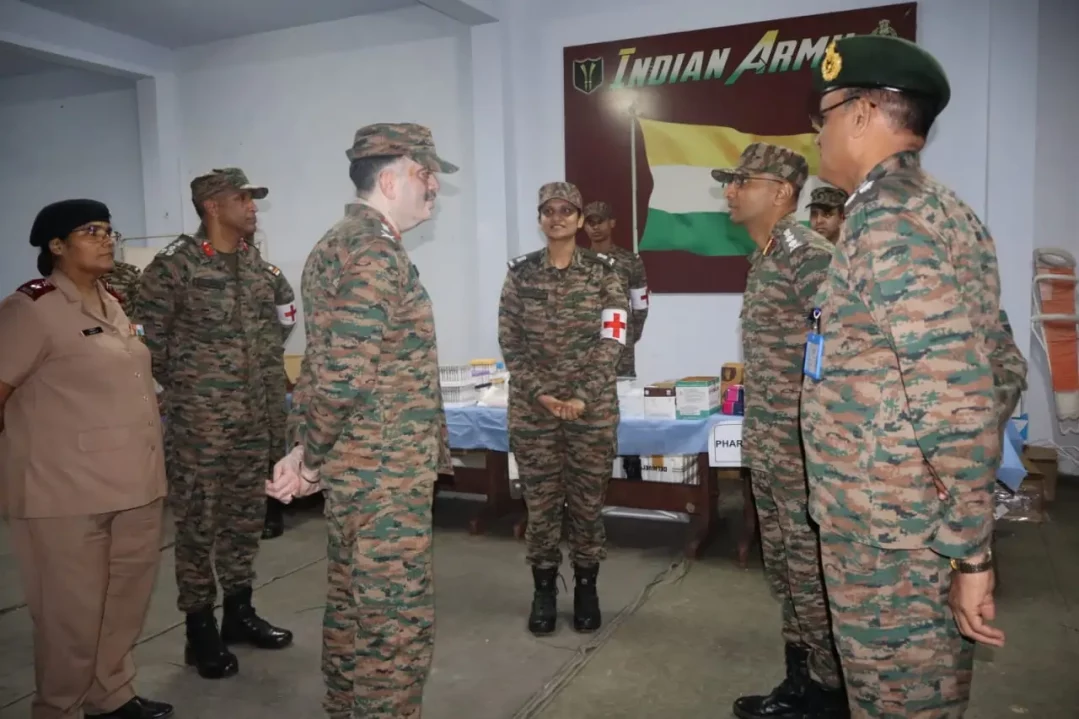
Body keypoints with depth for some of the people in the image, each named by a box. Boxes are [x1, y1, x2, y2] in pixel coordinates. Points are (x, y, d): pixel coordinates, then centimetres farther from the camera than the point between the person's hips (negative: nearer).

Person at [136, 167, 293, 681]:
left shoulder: (256, 263, 10)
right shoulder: (173, 265, -10)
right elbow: (149, 340, -8)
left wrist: (277, 413, 12)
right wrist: (182, 388, 0)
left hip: (255, 419, 6)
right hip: (199, 421, -6)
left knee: (246, 517, 14)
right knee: (198, 523, 3)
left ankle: (239, 613, 29)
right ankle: (201, 630, 17)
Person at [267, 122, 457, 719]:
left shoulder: (339, 243, 15)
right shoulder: (375, 251, -18)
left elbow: (328, 366, 15)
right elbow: (345, 374, -27)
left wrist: (311, 452, 11)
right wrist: (311, 459, -13)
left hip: (355, 464, 10)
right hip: (385, 469, -10)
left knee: (353, 606, 20)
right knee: (398, 623, 0)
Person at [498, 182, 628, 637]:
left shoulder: (603, 271, 0)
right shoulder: (520, 273, 3)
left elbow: (613, 341, -6)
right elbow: (510, 343, 0)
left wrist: (582, 398, -14)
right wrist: (541, 394, -11)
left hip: (593, 409, -1)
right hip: (532, 409, 1)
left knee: (588, 502, 8)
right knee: (540, 503, 7)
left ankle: (586, 589, 26)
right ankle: (543, 591, 25)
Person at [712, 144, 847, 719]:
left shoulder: (809, 256, -15)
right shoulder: (762, 258, 13)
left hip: (804, 453, -9)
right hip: (765, 451, 9)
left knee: (813, 582, 3)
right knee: (783, 574, 18)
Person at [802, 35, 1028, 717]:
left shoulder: (889, 218, -19)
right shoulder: (943, 209, 10)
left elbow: (958, 400, -26)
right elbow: (1001, 368, 17)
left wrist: (971, 555, -19)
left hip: (892, 541, -9)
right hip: (927, 528, 9)